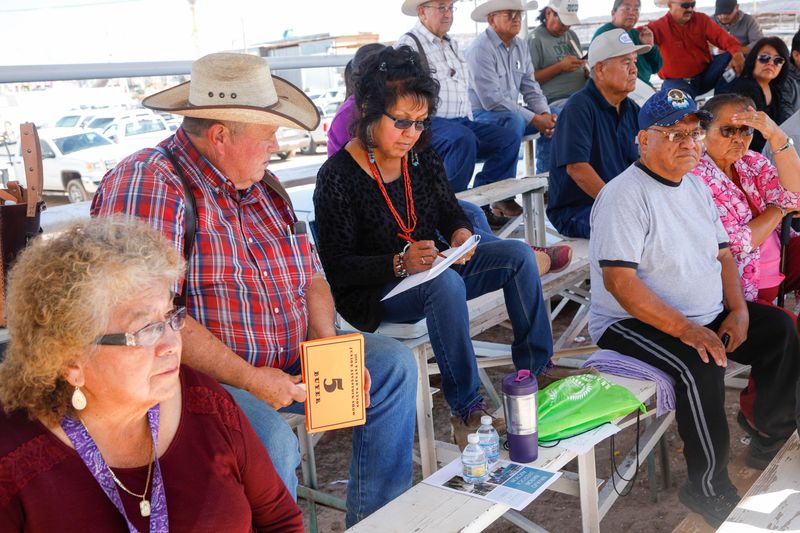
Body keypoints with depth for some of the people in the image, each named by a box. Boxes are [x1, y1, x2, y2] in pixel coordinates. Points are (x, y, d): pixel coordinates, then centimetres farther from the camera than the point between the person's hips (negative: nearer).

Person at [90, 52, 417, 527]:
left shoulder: (262, 184, 11)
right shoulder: (146, 184, -17)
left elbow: (310, 275, 15)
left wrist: (325, 340, -5)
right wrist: (248, 379, -24)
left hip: (288, 360, 9)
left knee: (393, 363, 5)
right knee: (272, 441, -35)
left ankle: (377, 521, 13)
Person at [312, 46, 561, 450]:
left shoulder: (423, 158, 1)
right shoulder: (337, 177, -18)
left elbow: (449, 212, 14)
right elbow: (337, 269, -18)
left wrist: (460, 232, -10)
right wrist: (400, 264, -31)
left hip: (430, 269, 7)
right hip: (374, 292, -7)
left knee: (518, 254, -7)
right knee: (446, 283, -36)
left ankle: (535, 370, 1)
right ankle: (467, 411, -27)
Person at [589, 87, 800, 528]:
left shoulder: (695, 184, 9)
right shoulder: (625, 195, -19)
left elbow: (722, 251, 16)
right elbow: (618, 281, -27)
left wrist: (738, 310, -1)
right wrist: (687, 330, -28)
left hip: (707, 315, 9)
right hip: (632, 323, -9)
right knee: (701, 368, -32)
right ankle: (708, 487, -13)